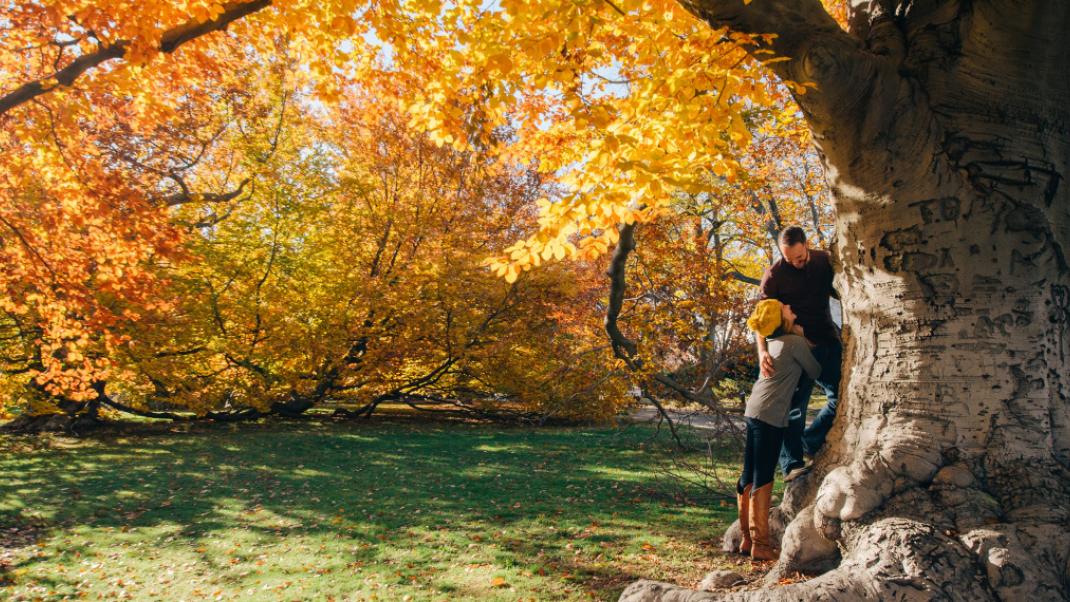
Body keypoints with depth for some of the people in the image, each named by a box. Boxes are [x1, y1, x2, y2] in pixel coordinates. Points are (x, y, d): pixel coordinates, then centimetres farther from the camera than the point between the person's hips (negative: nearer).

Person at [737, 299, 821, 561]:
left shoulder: (773, 342, 16)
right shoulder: (796, 342, -6)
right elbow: (815, 372, 6)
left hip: (754, 411, 9)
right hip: (771, 416, -8)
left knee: (749, 476, 10)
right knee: (763, 480, -6)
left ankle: (747, 539, 17)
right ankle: (760, 545, -2)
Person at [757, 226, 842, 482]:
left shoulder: (824, 261, 3)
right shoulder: (775, 274, -11)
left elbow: (838, 292, 18)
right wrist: (762, 351, -30)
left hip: (828, 339, 5)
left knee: (842, 396, 4)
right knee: (795, 405, -4)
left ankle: (809, 441, 22)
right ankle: (791, 465, 0)